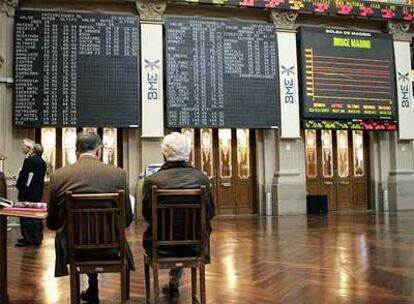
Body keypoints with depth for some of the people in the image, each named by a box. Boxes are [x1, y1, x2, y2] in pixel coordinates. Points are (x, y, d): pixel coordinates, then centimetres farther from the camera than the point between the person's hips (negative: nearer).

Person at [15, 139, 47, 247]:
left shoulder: (29, 160, -16)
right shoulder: (41, 160, 9)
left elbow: (22, 176, -17)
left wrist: (19, 186, 0)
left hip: (27, 193, -9)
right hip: (37, 192, 9)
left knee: (26, 215, -1)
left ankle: (28, 239, 2)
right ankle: (37, 237, 21)